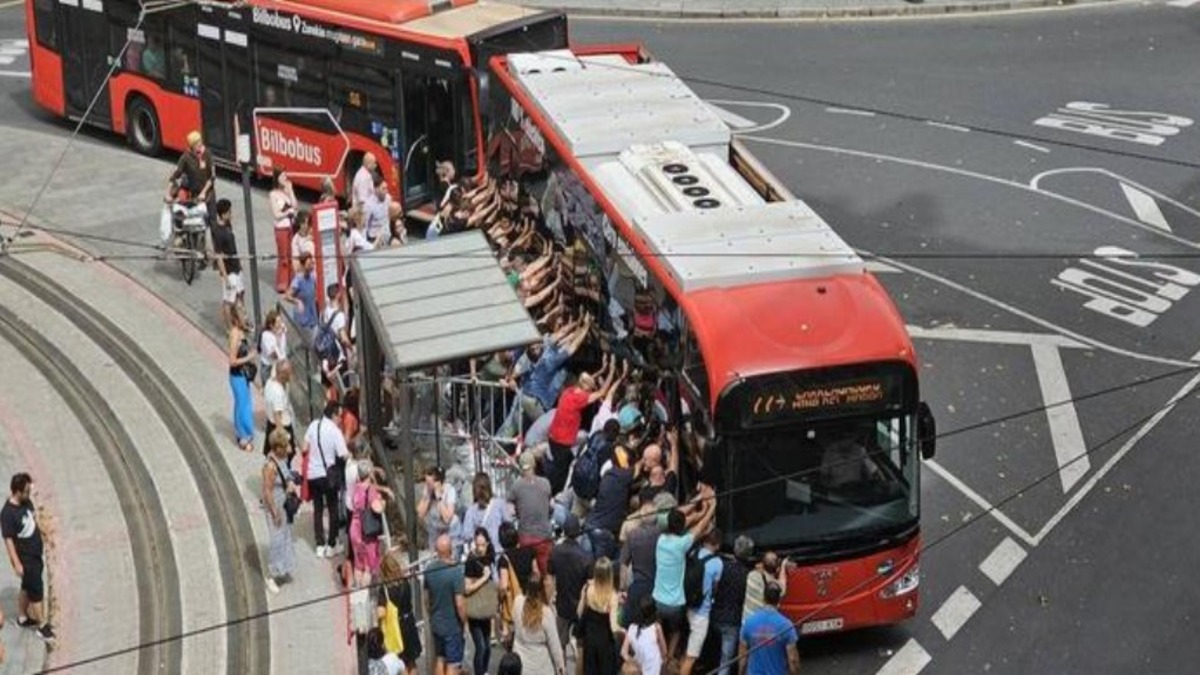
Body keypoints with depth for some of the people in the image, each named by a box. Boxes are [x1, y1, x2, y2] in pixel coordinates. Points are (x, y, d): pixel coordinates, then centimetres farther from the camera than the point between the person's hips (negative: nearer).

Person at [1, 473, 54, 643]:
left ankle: (22, 617, 40)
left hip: (36, 553, 8)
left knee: (28, 587, 22)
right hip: (25, 558, -8)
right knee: (37, 589, 2)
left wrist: (42, 541, 21)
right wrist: (17, 563, -21)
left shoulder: (26, 502, -5)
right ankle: (43, 626, 15)